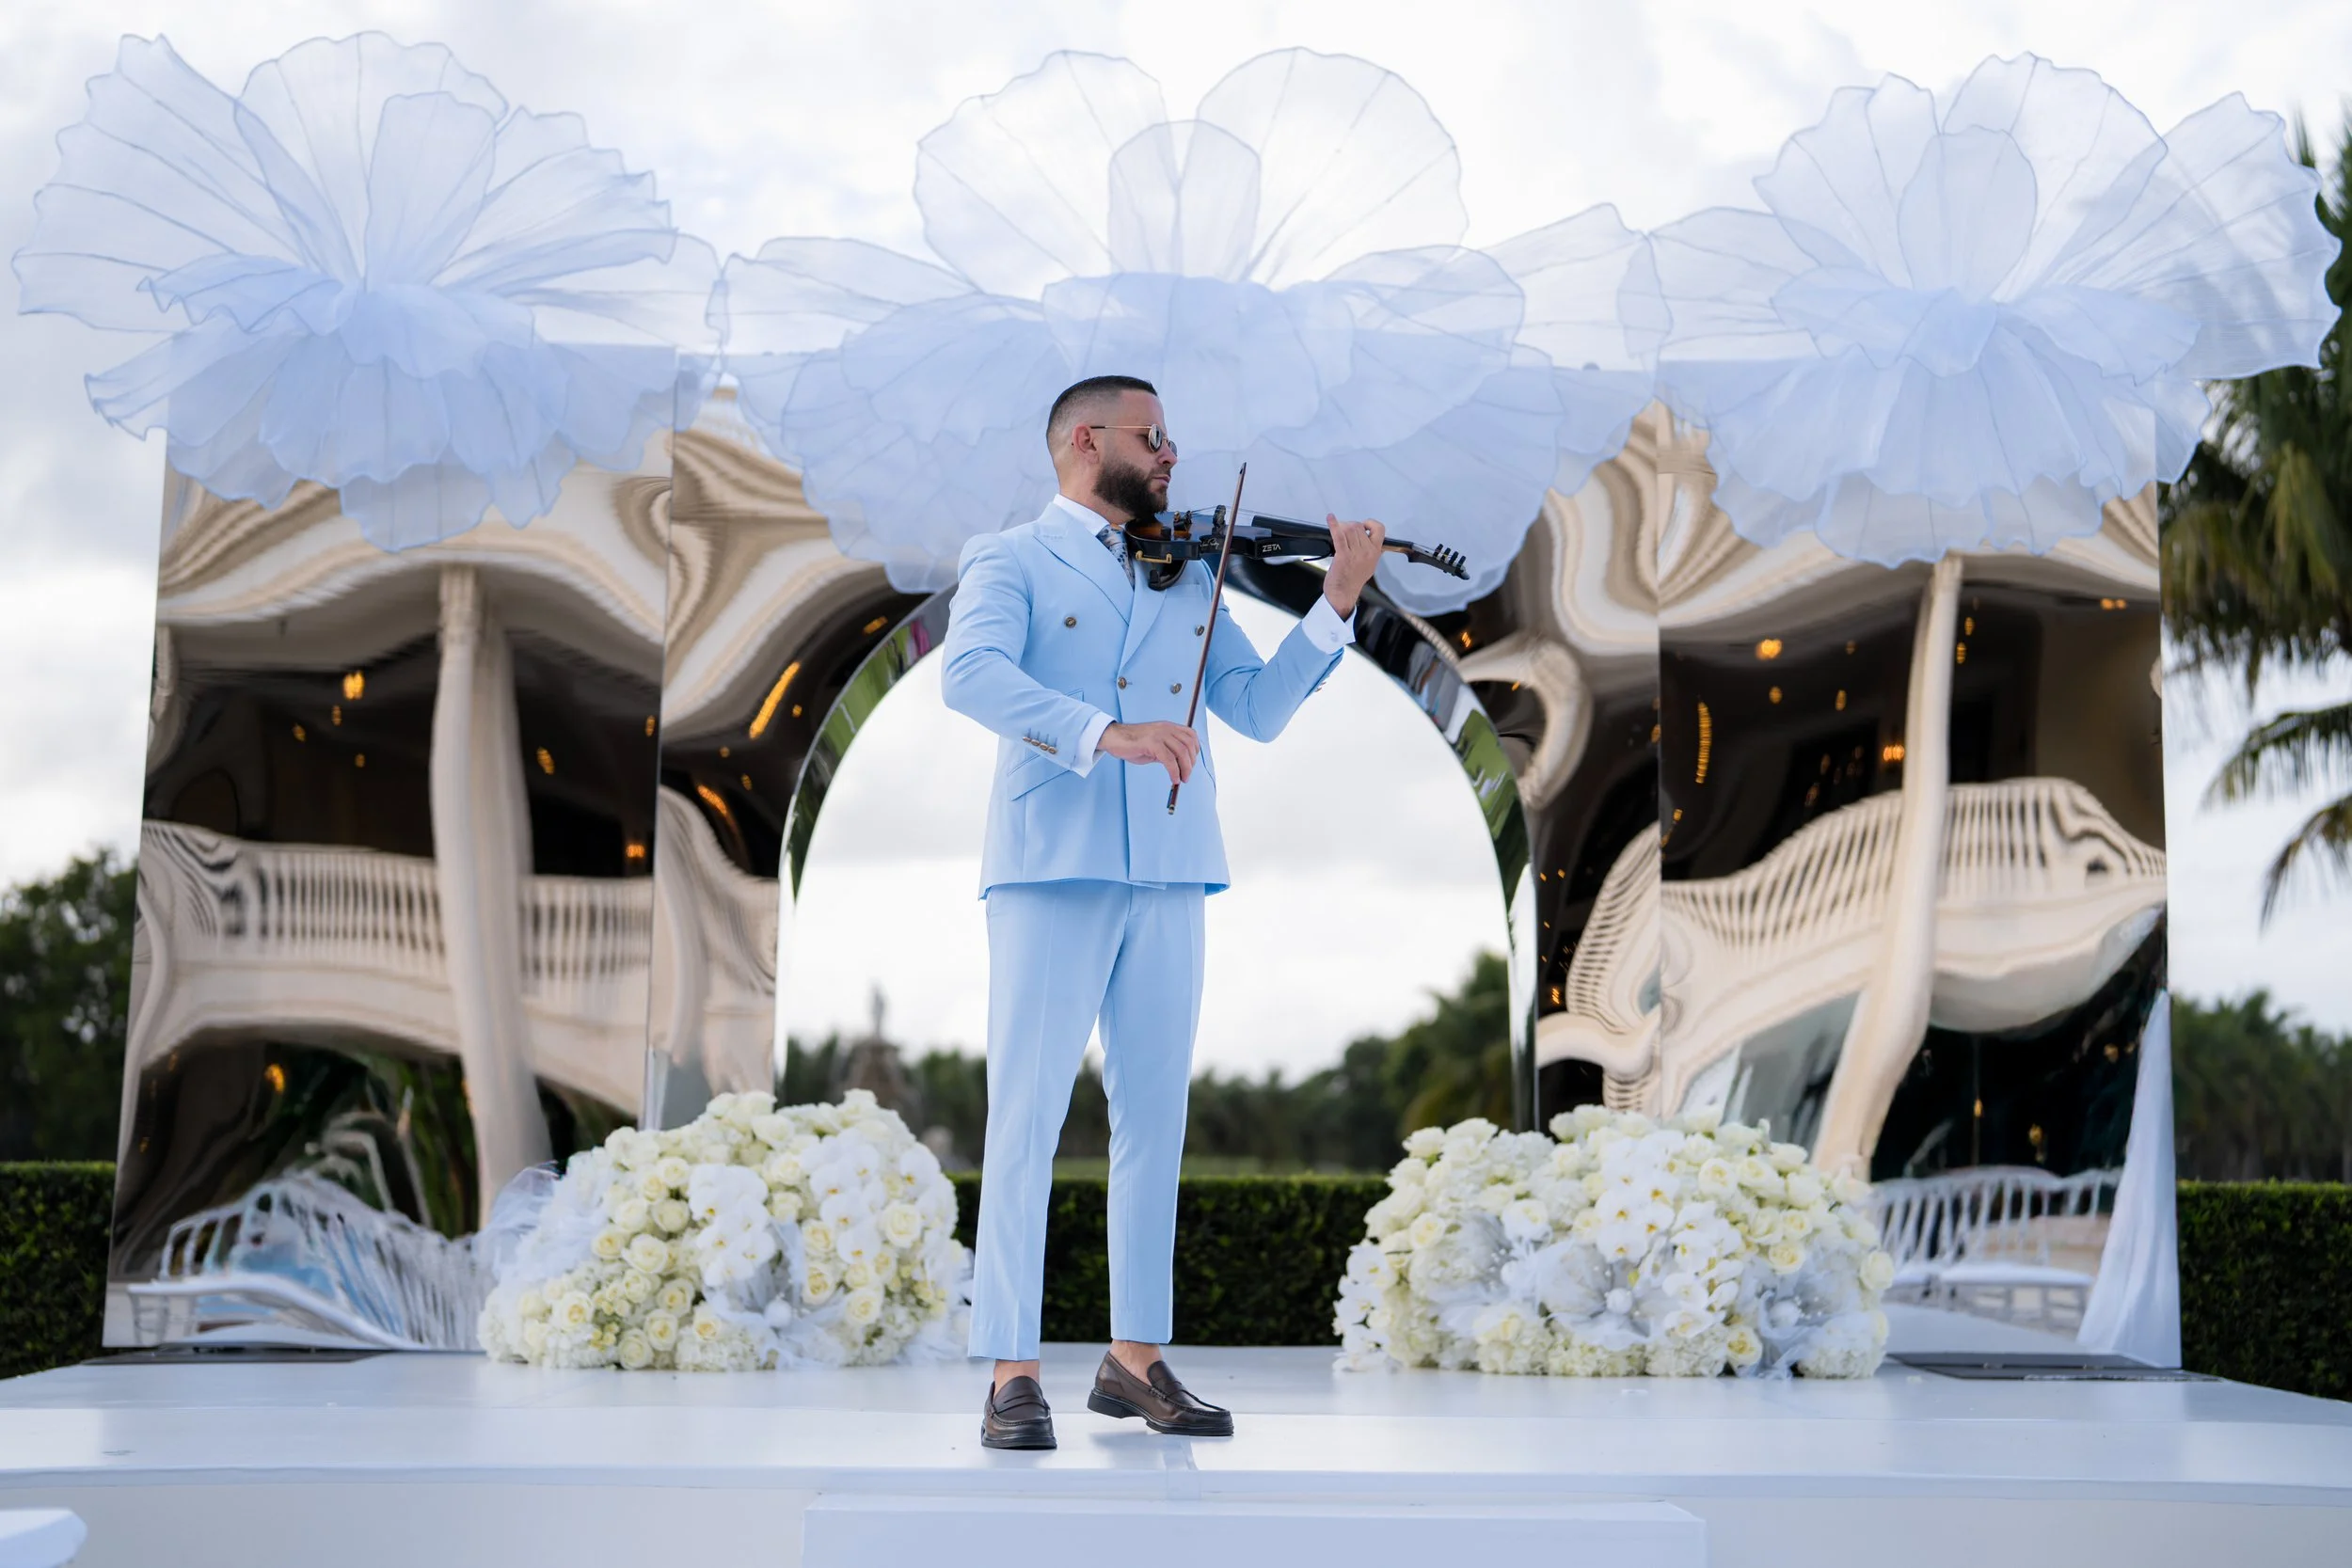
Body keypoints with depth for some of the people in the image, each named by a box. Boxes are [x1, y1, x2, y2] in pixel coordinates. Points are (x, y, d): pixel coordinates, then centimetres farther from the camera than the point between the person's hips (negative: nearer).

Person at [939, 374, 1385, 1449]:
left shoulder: (1187, 577, 20)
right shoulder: (1011, 560, 5)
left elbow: (1260, 710, 13)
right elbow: (970, 674, -15)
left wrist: (1335, 607, 1)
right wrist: (1104, 733, -26)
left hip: (1168, 876, 5)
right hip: (1052, 867, -5)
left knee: (1155, 1115, 6)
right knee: (1027, 1116, -6)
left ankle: (1135, 1357, 15)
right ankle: (1012, 1372, -2)